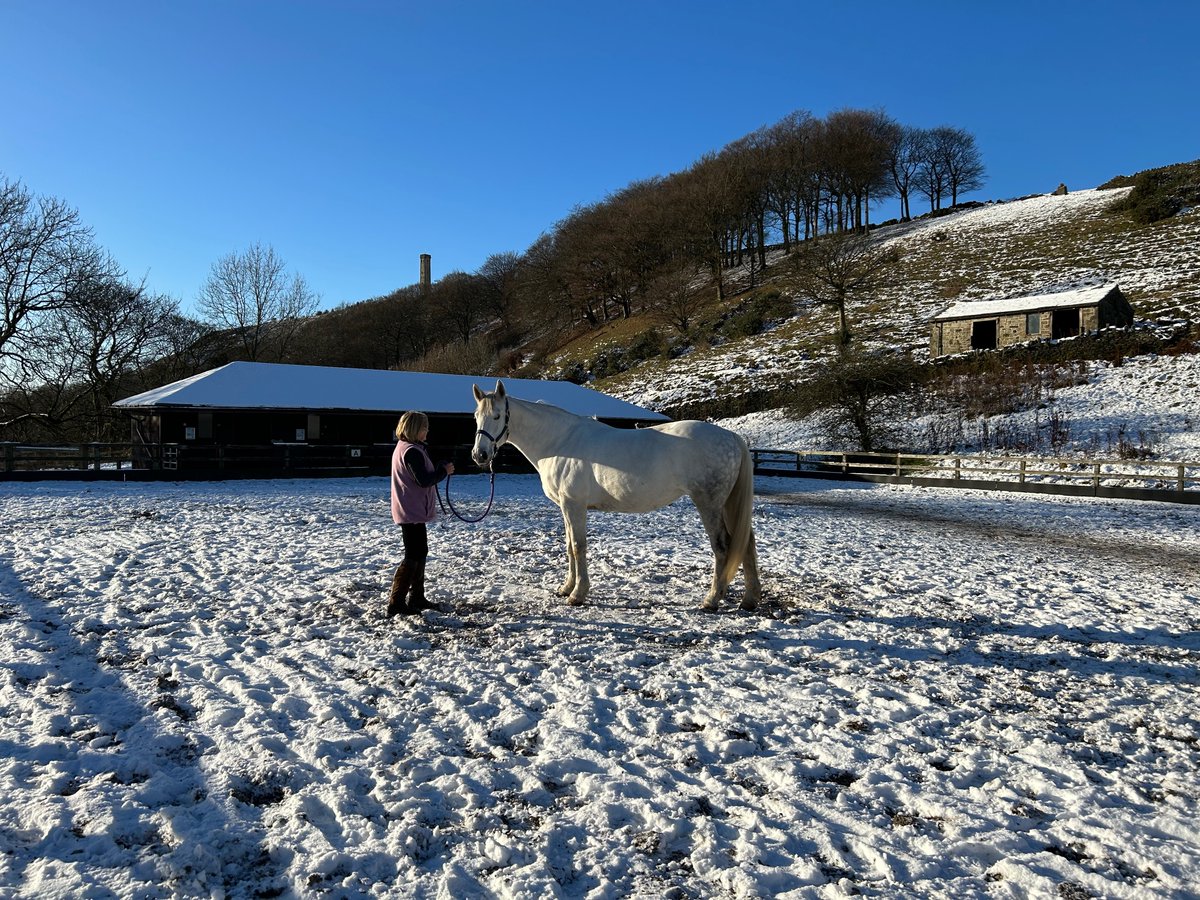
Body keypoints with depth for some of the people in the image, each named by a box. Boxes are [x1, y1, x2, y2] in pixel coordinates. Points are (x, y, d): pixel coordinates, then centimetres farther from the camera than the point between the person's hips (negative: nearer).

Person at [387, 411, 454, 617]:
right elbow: (424, 480, -23)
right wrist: (444, 470, -10)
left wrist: (440, 470, 9)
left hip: (410, 510, 11)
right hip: (413, 512, -11)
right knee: (413, 556, -7)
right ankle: (396, 603, -5)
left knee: (420, 553, 18)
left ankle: (416, 598, 26)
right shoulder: (412, 451, -18)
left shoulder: (403, 448, 15)